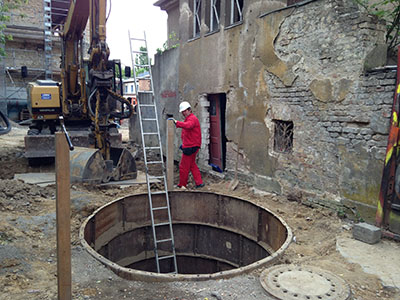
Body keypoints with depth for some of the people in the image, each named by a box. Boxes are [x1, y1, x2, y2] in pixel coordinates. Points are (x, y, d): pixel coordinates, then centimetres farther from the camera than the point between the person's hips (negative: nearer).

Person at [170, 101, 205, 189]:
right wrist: (184, 144, 17)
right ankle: (199, 183, 19)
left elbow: (187, 126, -37)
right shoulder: (188, 119, 21)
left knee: (184, 166, -2)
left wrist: (176, 122, -45)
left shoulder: (192, 118, -12)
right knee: (192, 165, 16)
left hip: (190, 147, -11)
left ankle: (182, 185, 9)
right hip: (189, 146, 11)